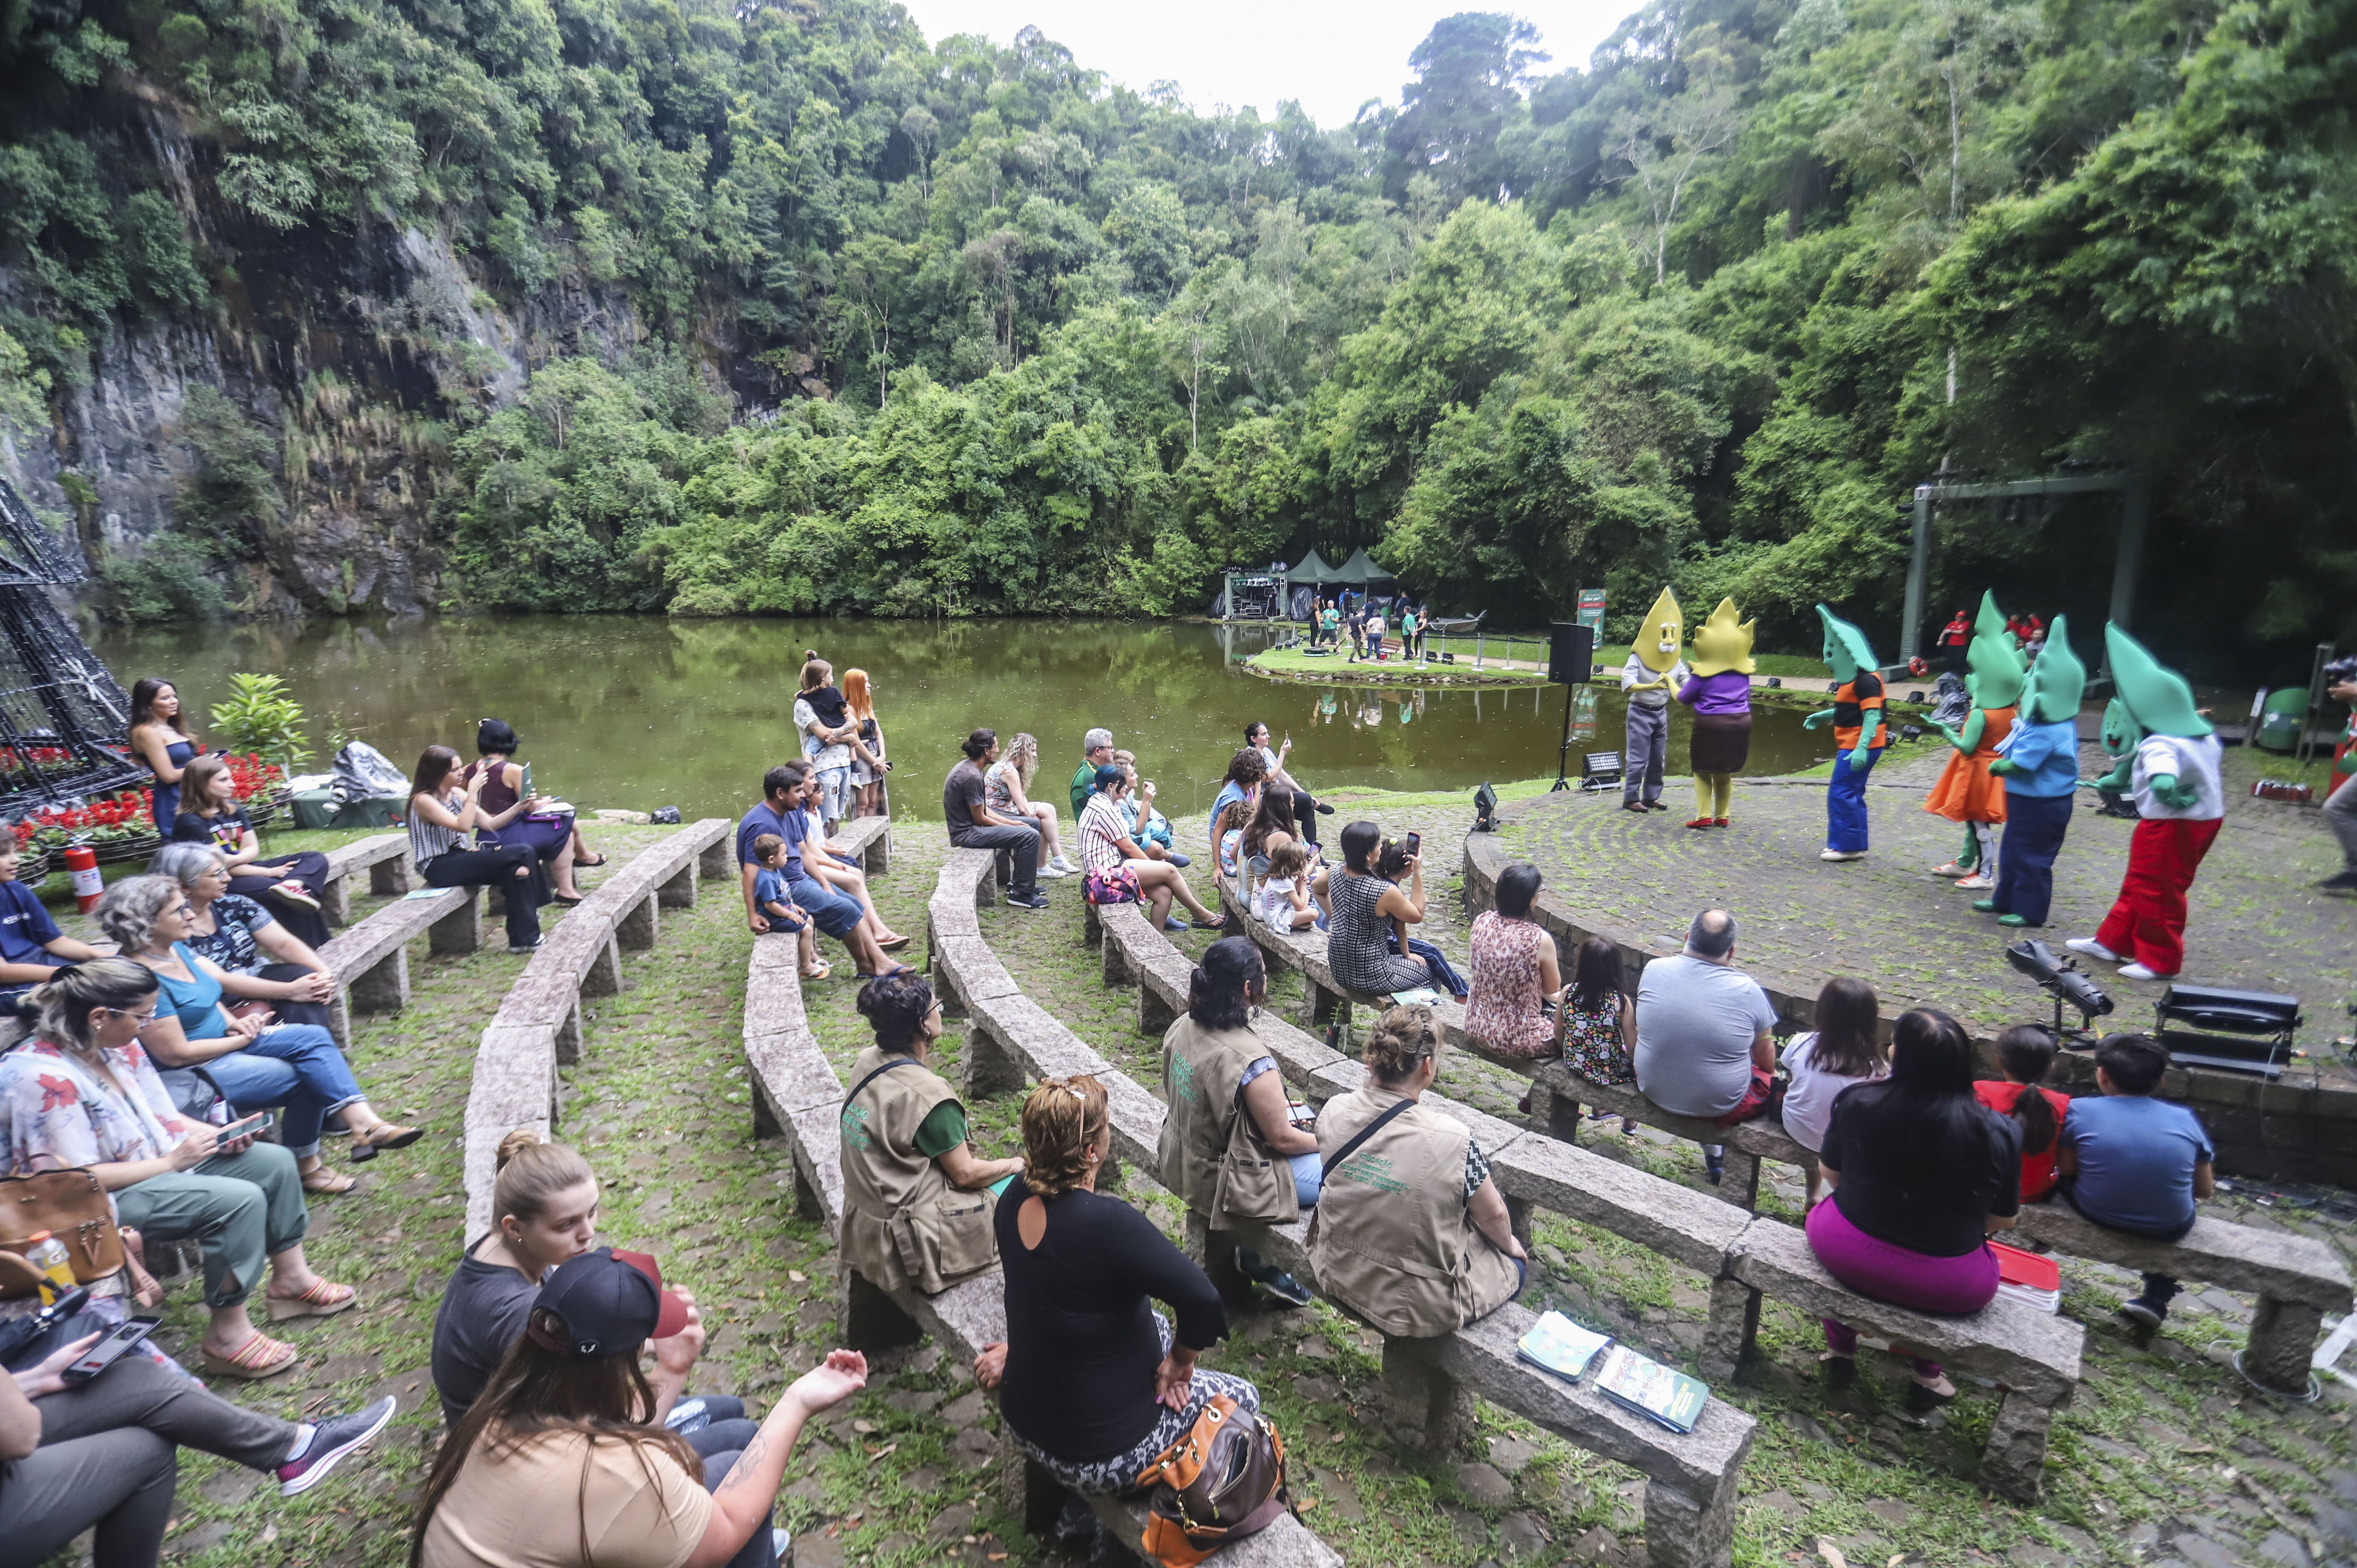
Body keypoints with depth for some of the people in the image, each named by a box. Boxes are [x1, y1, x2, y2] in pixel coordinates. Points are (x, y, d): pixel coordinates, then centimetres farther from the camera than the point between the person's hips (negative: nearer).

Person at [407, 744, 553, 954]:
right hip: (439, 868, -7)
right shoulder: (423, 800, -12)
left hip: (461, 857, 7)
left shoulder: (457, 793, 11)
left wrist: (519, 807, -3)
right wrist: (473, 793, -20)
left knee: (517, 870, -20)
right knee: (518, 855, -23)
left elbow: (490, 823, 10)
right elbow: (463, 826, -24)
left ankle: (524, 938, -15)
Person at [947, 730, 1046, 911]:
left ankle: (1022, 883, 21)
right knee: (1030, 835, -19)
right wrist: (1008, 826, -5)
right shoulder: (972, 777, -23)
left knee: (1033, 824, 14)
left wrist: (1011, 823, 7)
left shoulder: (967, 768, 9)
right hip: (968, 833, -11)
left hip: (970, 827, 11)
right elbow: (979, 818, -19)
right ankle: (1022, 894, -10)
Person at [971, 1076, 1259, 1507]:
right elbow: (1202, 1298, -30)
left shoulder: (1017, 1198, -10)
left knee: (1159, 1326, 27)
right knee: (1243, 1397, 13)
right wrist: (1181, 1364, -16)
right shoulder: (1107, 1223, -33)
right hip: (1097, 1458, -7)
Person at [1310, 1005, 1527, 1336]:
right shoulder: (1452, 1140, -30)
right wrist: (1510, 1245, 12)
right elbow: (1492, 1215, -10)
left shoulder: (1332, 1112, -17)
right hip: (1416, 1309, -5)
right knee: (1516, 1266, 24)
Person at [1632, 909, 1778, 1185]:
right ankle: (1717, 1152, 27)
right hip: (1720, 1108, -4)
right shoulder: (1747, 990, -20)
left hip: (1653, 1092, 4)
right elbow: (1767, 1063, -6)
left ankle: (1713, 1148, 31)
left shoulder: (1653, 970, -14)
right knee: (1772, 1079, 24)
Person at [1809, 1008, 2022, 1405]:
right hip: (1946, 1288, 0)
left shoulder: (1857, 1101, -14)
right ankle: (1928, 1374, 37)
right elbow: (2003, 1220, -3)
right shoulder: (1998, 1133, -16)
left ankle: (1840, 1351, 39)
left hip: (1846, 1255, 0)